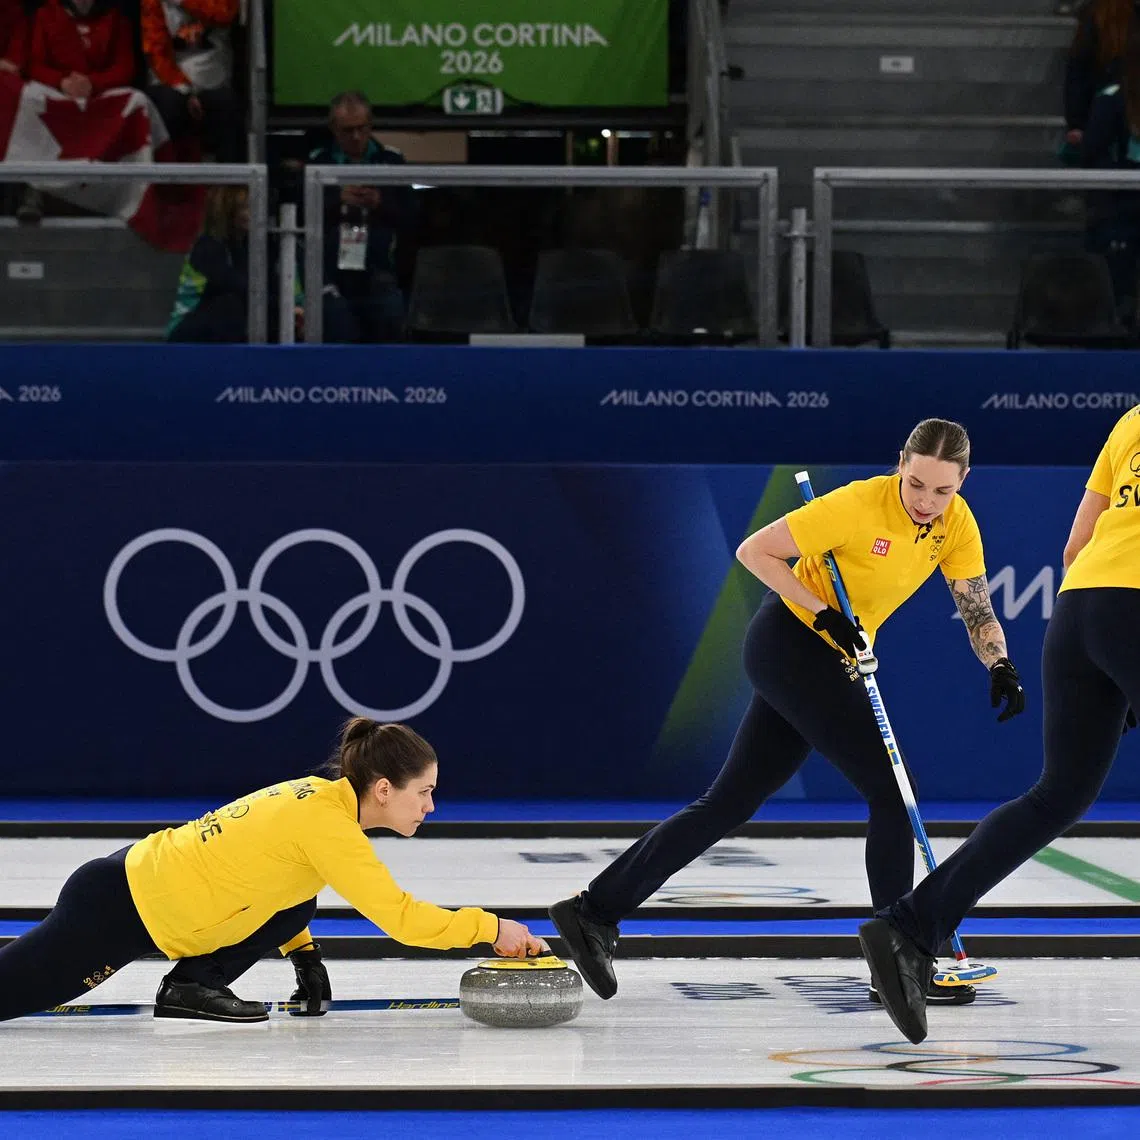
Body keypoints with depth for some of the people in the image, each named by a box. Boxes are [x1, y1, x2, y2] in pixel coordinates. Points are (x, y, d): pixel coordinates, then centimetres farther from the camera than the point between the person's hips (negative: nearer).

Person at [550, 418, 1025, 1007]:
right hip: (790, 644, -8)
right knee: (890, 791, -10)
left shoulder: (956, 522, -4)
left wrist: (1001, 666, -21)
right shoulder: (860, 505, -24)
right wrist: (825, 615, -23)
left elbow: (978, 609, -1)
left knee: (730, 803, 8)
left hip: (831, 662, 8)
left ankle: (596, 909, 11)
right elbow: (755, 550, -19)